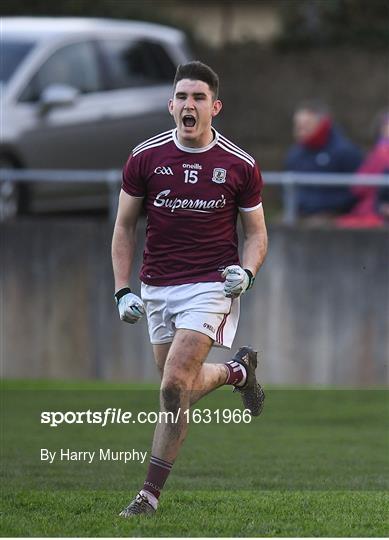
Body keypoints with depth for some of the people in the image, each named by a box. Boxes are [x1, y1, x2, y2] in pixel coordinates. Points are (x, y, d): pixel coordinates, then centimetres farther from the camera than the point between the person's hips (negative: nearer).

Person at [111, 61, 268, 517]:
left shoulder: (239, 166, -3)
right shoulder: (145, 158, -1)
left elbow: (256, 232, 8)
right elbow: (124, 226, 8)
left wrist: (245, 271, -12)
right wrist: (123, 290, -1)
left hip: (212, 285, -4)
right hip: (157, 287, 4)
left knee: (174, 385, -16)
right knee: (181, 386, 12)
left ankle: (150, 492, -7)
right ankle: (239, 371, 45)